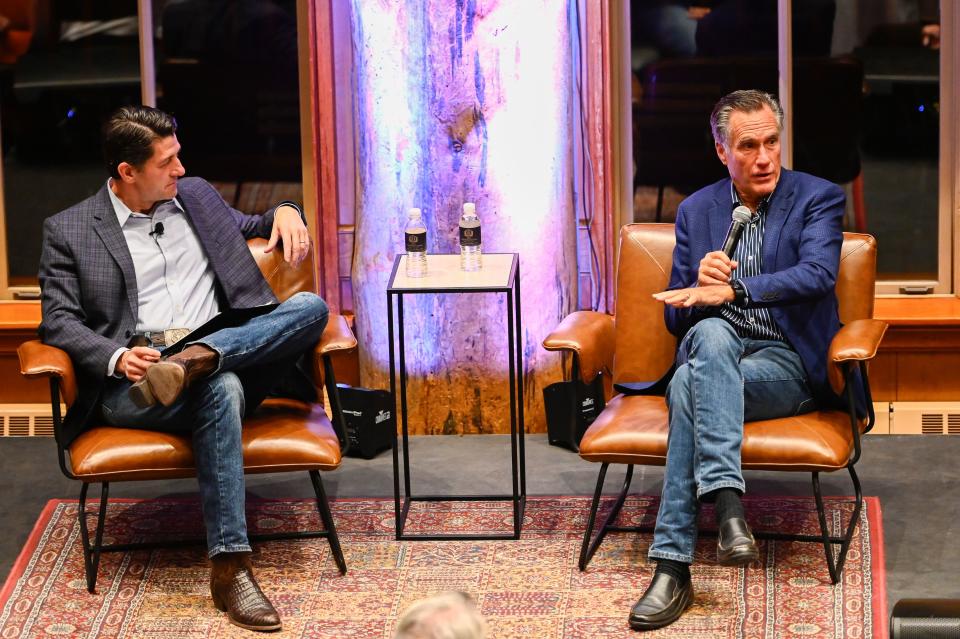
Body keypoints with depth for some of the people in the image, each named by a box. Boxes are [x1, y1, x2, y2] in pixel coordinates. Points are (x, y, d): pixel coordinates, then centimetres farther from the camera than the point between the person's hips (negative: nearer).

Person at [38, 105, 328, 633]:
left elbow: (246, 228, 38)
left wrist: (285, 212, 13)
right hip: (135, 384, -4)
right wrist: (117, 356, -19)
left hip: (232, 351, 4)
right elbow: (58, 320, 2)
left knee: (311, 306, -21)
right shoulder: (68, 231, 8)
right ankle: (229, 570, -40)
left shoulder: (197, 197, 21)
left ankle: (198, 359, -35)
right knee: (221, 388, -39)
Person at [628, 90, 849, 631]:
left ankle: (674, 568, -40)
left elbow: (817, 274, -17)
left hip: (785, 364, -3)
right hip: (712, 351, 3)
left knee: (689, 386, -34)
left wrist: (731, 289, -30)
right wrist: (701, 283, -10)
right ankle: (729, 505, -47)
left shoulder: (817, 199, 3)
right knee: (711, 334, -36)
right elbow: (677, 316, 15)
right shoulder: (696, 211, 15)